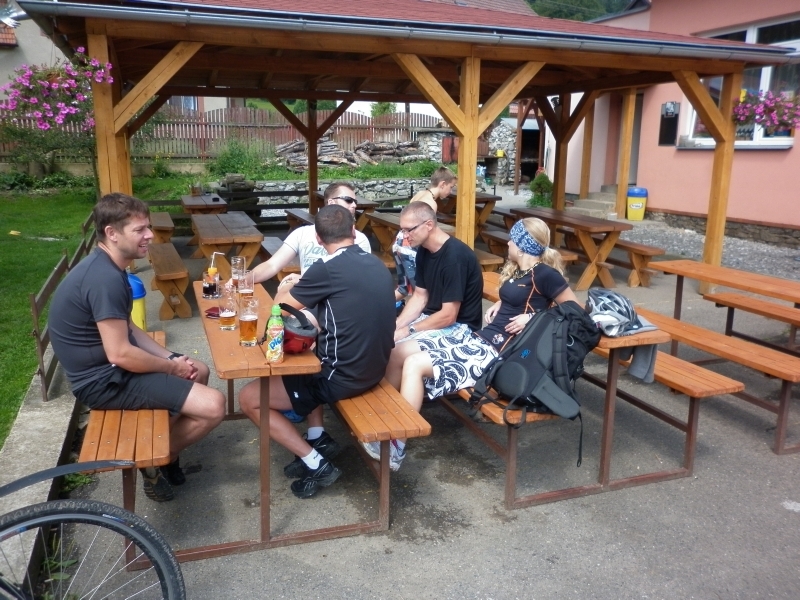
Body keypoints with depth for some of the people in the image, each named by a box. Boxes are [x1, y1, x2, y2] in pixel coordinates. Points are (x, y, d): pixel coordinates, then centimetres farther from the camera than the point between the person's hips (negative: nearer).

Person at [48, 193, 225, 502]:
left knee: (199, 372, 22)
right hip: (104, 379, -10)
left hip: (109, 366, 10)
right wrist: (173, 367, -12)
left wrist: (171, 357, 3)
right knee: (213, 405, -15)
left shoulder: (107, 267, 7)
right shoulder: (105, 278, -26)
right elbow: (120, 354, -27)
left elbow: (127, 329, 14)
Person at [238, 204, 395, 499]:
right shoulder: (377, 265, 5)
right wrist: (303, 291, 22)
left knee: (249, 398, 4)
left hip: (343, 377, -8)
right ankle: (318, 438, 23)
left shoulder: (327, 268, -18)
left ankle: (316, 464, 1)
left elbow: (280, 307, -6)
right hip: (373, 369, 8)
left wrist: (285, 290, 16)